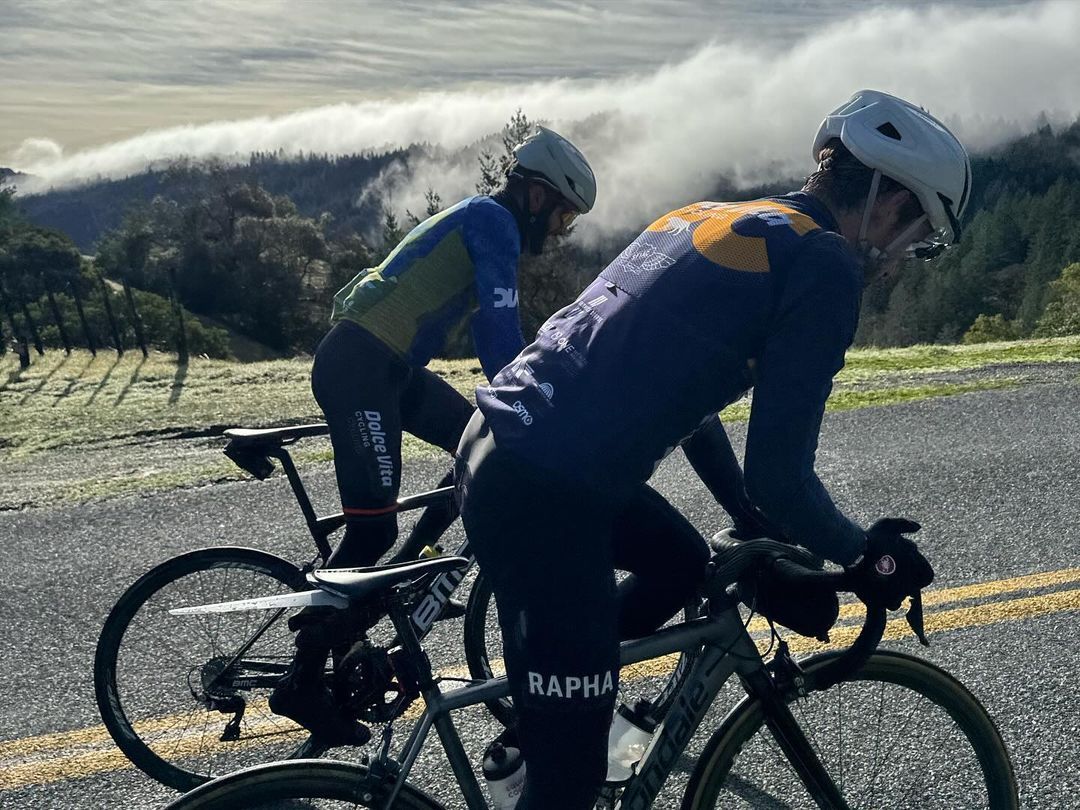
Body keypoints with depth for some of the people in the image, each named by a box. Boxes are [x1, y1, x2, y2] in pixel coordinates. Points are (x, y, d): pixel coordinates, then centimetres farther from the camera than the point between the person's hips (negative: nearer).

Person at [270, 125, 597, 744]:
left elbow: (496, 332, 27)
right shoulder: (493, 221, -9)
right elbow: (501, 332, -19)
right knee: (373, 527, -11)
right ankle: (303, 683, -3)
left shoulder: (484, 225, 22)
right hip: (357, 366, -10)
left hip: (391, 366, 10)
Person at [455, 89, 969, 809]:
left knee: (682, 564, 30)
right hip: (543, 498, -9)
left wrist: (751, 517, 33)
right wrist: (865, 554, 7)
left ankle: (542, 719, 32)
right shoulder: (825, 267, -9)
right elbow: (780, 474, -12)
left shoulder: (714, 218, 18)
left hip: (497, 439, 9)